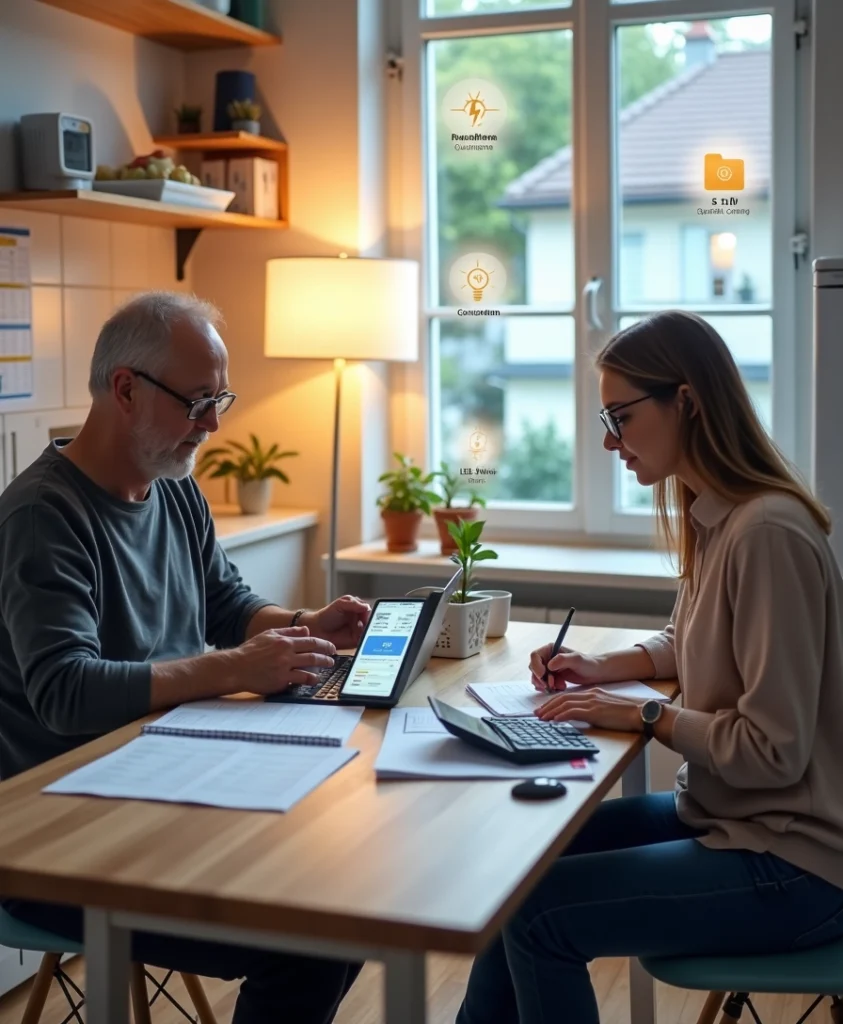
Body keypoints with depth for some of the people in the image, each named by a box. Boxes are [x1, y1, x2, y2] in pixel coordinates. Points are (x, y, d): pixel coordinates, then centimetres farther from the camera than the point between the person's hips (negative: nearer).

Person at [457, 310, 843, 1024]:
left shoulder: (767, 533, -24)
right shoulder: (713, 517, 4)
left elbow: (773, 749, -24)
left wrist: (642, 716, -15)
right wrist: (604, 668, 6)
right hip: (723, 817, 9)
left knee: (539, 911, -15)